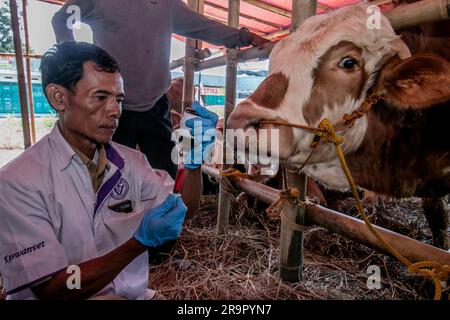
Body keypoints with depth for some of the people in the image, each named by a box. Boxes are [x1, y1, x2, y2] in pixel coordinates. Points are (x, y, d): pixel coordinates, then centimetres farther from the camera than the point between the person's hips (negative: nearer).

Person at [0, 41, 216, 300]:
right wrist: (142, 240, -29)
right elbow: (50, 289, -19)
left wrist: (194, 161, -18)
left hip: (134, 294, 6)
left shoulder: (130, 161, 0)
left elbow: (185, 208, 0)